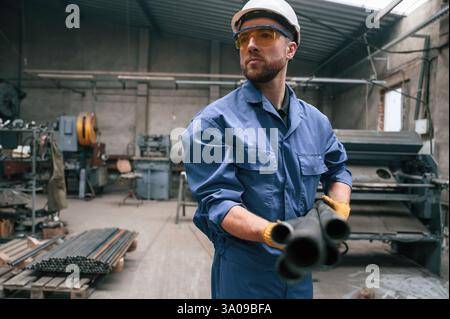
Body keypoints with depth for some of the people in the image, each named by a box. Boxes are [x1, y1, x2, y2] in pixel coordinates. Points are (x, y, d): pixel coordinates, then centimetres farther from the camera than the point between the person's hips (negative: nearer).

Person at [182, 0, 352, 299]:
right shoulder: (214, 121, -13)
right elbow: (218, 202, -19)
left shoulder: (316, 121, 4)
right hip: (242, 273, -5)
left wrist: (338, 208, 0)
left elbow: (338, 169, 20)